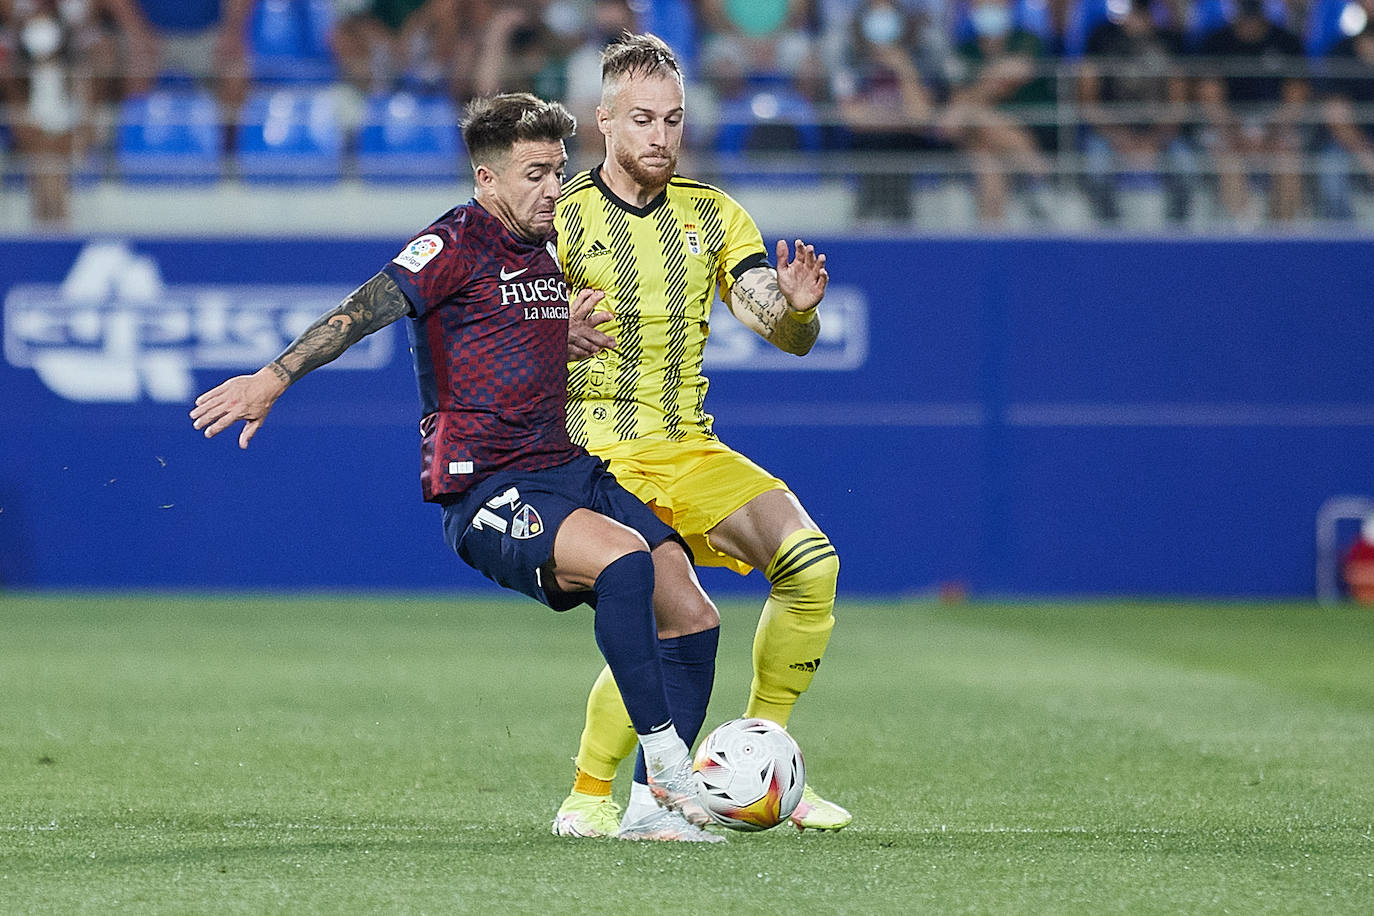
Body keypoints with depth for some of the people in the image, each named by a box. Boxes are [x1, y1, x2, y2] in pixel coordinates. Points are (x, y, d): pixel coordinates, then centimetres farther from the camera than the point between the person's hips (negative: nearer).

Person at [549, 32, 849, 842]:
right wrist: (557, 339, -28)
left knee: (810, 558, -15)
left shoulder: (715, 217, 10)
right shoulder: (561, 219, -3)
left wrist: (797, 308, -20)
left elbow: (787, 336, 4)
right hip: (597, 456, -5)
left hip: (690, 449, 5)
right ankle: (588, 801, -9)